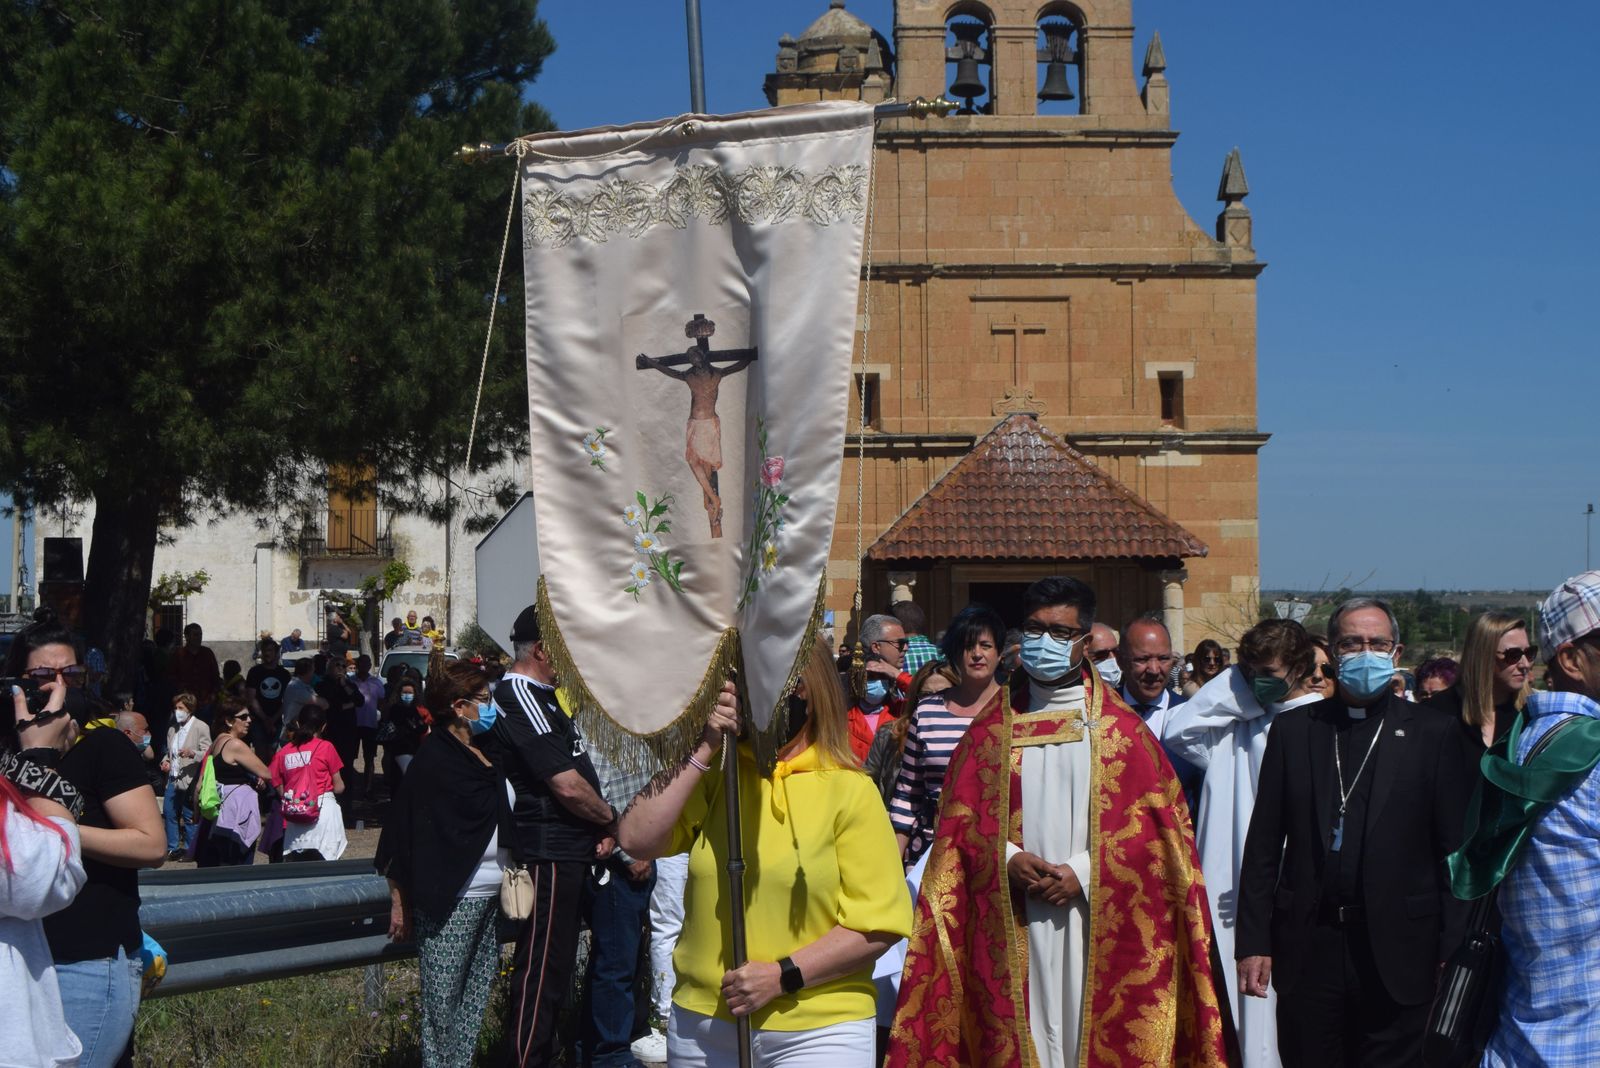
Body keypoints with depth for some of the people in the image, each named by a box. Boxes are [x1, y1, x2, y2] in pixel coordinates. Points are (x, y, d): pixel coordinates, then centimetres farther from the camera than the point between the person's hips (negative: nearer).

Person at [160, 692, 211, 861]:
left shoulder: (201, 727, -6)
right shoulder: (173, 728, 13)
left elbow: (207, 753, -11)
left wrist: (192, 753, -29)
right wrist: (166, 761, 4)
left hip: (190, 780, -7)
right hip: (173, 778, 7)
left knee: (189, 818, -1)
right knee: (169, 813, 9)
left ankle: (189, 851, 8)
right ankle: (173, 848, 20)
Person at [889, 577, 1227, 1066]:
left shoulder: (1121, 729, 6)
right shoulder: (991, 729, 11)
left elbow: (1153, 823, 1)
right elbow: (960, 821, 8)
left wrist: (1085, 872, -10)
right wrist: (1007, 859, -10)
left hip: (1095, 918, -1)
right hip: (1013, 926, 1)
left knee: (1092, 1027, -3)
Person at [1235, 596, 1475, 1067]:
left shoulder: (1434, 734, 2)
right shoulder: (1291, 731, 8)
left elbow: (1457, 850, -1)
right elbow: (1263, 844, 8)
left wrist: (1455, 953, -6)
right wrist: (1253, 941, 3)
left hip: (1397, 953, -2)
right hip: (1308, 949, 2)